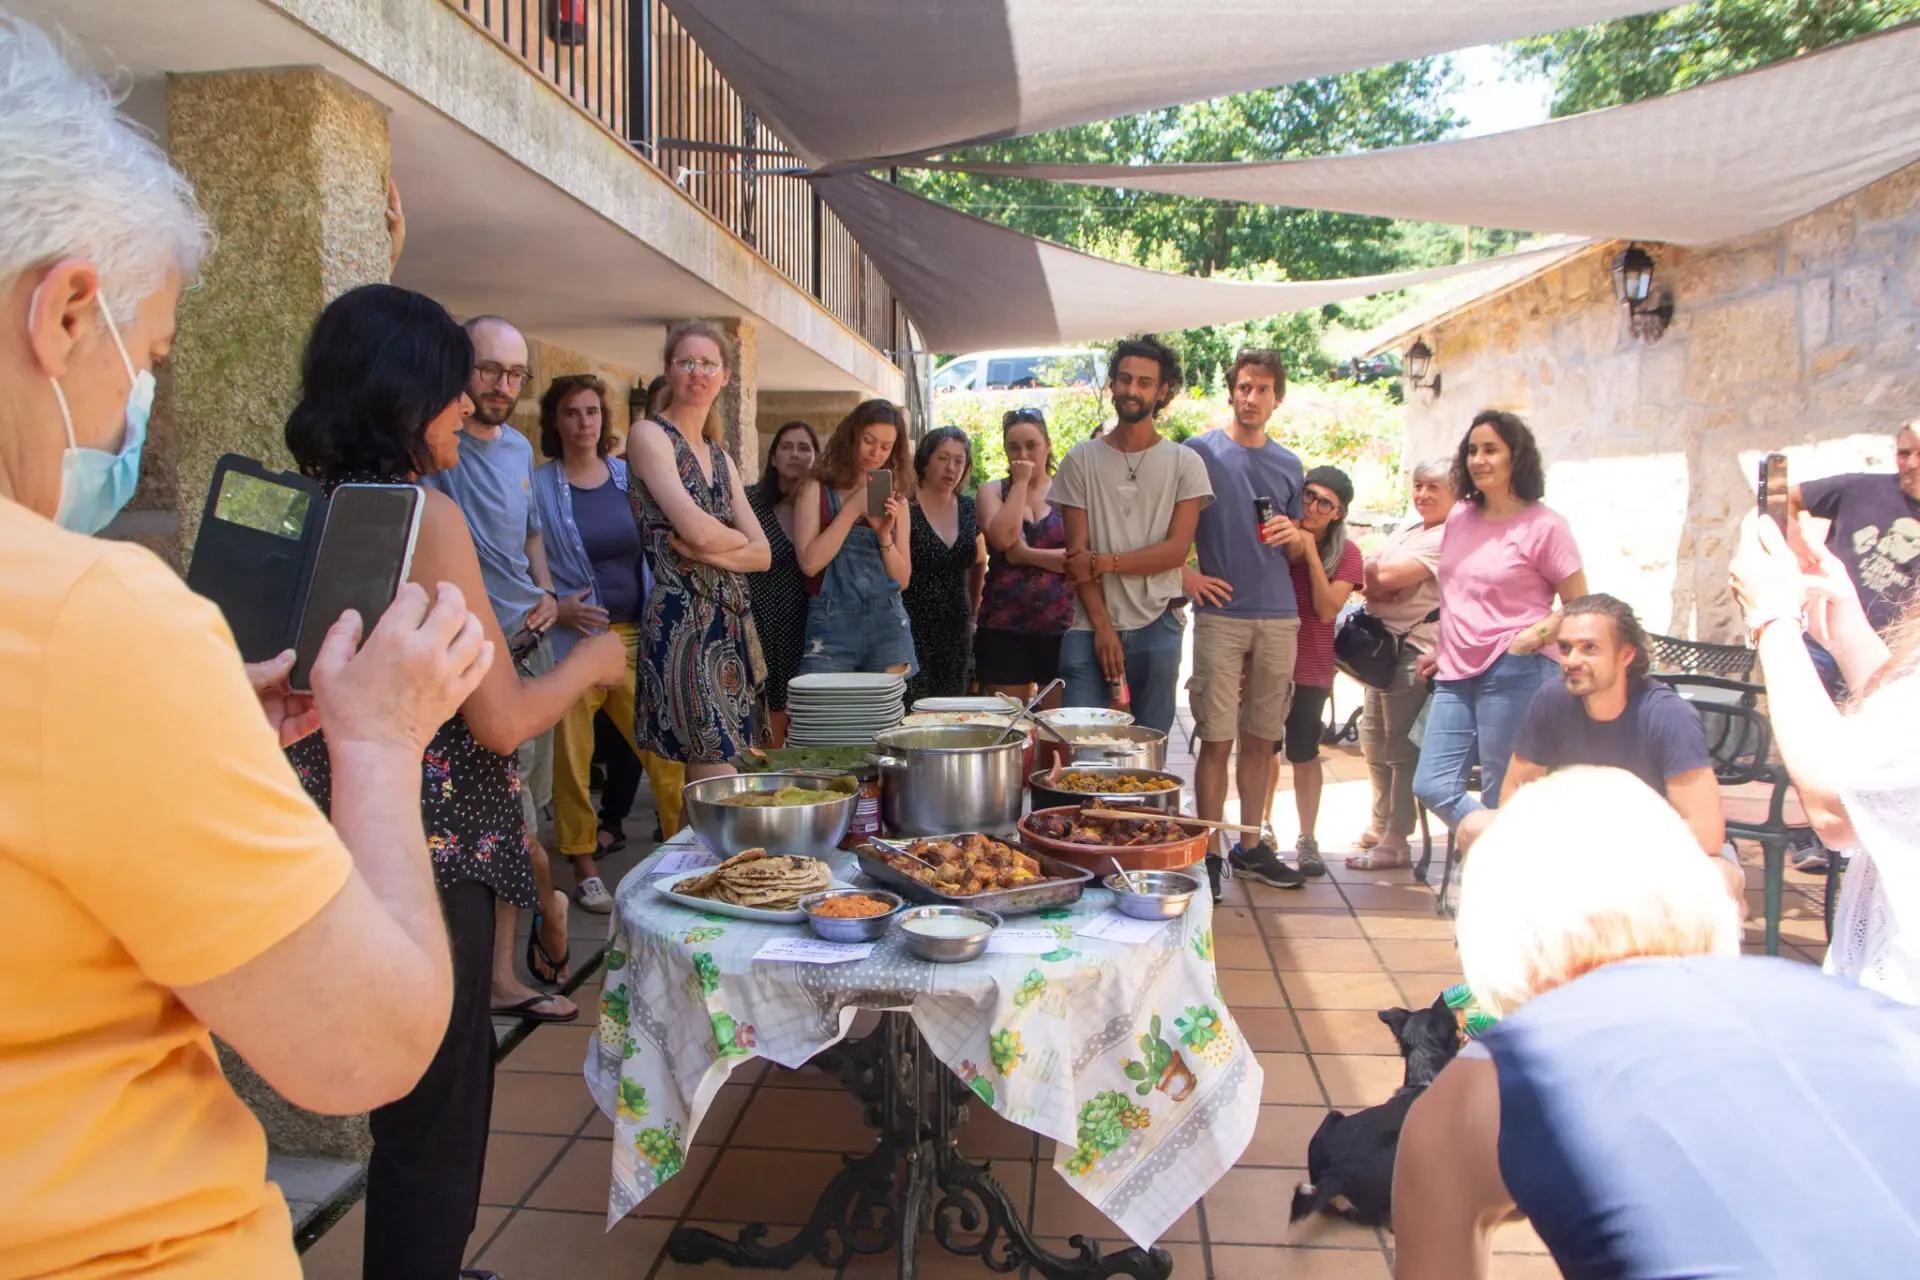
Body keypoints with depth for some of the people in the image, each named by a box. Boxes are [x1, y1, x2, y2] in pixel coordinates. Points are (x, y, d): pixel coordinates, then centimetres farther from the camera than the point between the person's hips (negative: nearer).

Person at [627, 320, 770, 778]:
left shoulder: (719, 456, 19)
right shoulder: (649, 435, -3)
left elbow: (763, 553, 11)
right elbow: (695, 528, -16)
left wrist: (710, 551, -8)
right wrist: (737, 540, 5)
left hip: (730, 622, 7)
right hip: (681, 621, -7)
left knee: (706, 786, 10)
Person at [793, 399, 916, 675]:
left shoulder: (895, 499, 11)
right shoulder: (816, 489, 2)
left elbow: (903, 579, 8)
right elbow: (809, 562, -11)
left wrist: (884, 535, -9)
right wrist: (853, 508, -11)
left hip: (888, 624, 3)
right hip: (832, 624, -3)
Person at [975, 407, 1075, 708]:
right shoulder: (993, 492, 8)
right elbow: (1002, 538, -13)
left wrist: (1026, 554, -11)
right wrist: (1020, 482, -5)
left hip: (1061, 626, 0)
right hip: (1004, 626, 0)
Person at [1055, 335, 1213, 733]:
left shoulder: (1184, 463, 5)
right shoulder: (1082, 459, 5)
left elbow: (1177, 550, -4)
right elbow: (1077, 553, 0)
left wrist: (1104, 561, -12)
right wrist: (1102, 627, -8)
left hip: (1157, 628, 0)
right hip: (1091, 629, 0)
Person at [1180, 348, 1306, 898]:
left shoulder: (1288, 465, 14)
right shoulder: (1199, 452, 0)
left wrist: (1292, 536, -2)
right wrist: (1183, 573, -12)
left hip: (1278, 617, 4)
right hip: (1221, 613, -4)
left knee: (1261, 740, 10)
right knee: (1217, 740, -3)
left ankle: (1250, 847, 21)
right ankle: (1209, 853, 6)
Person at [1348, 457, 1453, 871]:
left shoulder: (1448, 538, -14)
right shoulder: (1411, 526, 15)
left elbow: (1389, 574, -23)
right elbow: (1373, 570, 10)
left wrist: (1377, 572, -2)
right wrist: (1380, 583, -11)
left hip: (1414, 648, -10)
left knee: (1400, 746, -5)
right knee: (1373, 737, 17)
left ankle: (1396, 842, 4)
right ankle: (1380, 824, 32)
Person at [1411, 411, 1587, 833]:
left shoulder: (1544, 525, -5)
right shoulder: (1459, 517, 13)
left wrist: (1533, 637, -16)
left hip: (1512, 673, -6)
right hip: (1456, 673, 6)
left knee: (1503, 800, 1)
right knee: (1433, 787, 0)